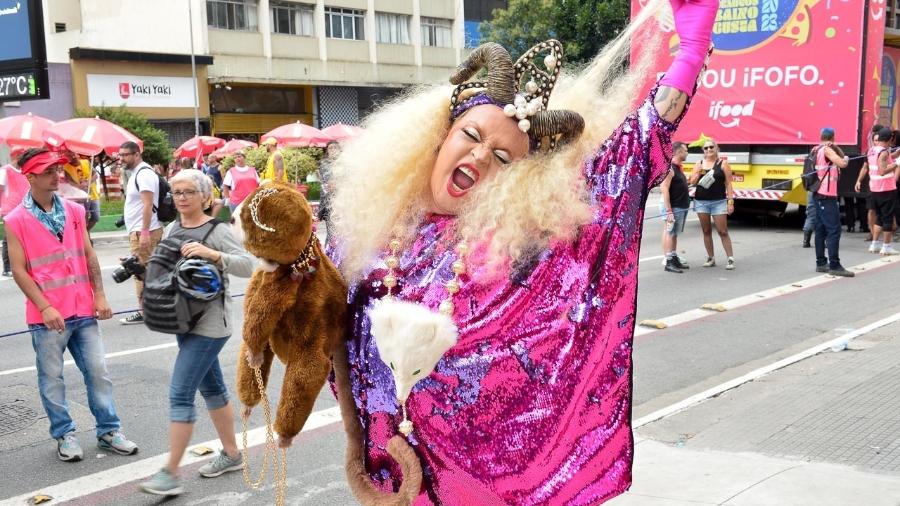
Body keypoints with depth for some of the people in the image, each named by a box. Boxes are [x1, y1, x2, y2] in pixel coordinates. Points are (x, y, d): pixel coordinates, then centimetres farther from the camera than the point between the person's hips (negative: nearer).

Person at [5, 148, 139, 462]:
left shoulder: (74, 211, 7)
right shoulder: (16, 221, -5)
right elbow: (19, 270, -8)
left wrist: (99, 295, 3)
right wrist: (45, 307, -15)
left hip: (83, 310, 4)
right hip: (47, 316, -4)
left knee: (98, 372, 8)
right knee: (52, 378, 7)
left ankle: (108, 431, 19)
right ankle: (64, 435, 21)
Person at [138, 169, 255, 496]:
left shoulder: (216, 231, -13)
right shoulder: (172, 229, 8)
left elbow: (250, 265, -21)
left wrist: (210, 254, -31)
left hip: (209, 323, -8)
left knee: (180, 393, -10)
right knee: (211, 387, 17)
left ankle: (171, 473, -4)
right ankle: (231, 454, 32)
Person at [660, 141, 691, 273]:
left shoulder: (678, 167, 14)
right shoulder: (670, 168, -16)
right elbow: (664, 188, -22)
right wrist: (668, 211, -25)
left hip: (682, 207, 10)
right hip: (674, 208, -10)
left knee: (674, 234, 14)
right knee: (669, 233, -5)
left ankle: (674, 259, 21)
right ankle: (669, 262, -4)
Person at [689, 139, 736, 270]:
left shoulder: (723, 163, 0)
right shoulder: (699, 164, 9)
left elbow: (728, 184, -1)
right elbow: (692, 182, 6)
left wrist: (730, 201, -8)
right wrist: (698, 173, -12)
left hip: (718, 202, -3)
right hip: (701, 201, 3)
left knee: (722, 231, -4)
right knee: (706, 231, 8)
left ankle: (730, 259, -1)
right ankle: (711, 258, 16)